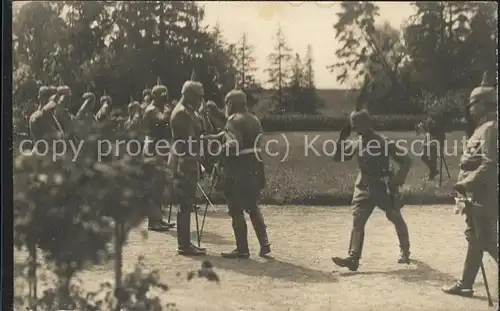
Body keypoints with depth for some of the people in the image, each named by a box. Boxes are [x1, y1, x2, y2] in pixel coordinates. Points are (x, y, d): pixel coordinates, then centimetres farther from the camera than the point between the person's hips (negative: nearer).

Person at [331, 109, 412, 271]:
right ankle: (353, 258, -15)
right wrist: (342, 139, -8)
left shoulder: (384, 143, -14)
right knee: (357, 222, -9)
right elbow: (337, 157, 5)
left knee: (397, 220, 11)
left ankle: (405, 252, 32)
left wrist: (397, 181, -20)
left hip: (383, 187, -4)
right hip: (364, 187, 4)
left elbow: (406, 161, -12)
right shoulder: (356, 143, 3)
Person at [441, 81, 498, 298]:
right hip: (477, 195, 10)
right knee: (474, 240, 13)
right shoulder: (482, 129, 16)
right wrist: (467, 185, 10)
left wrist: (466, 183, -21)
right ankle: (465, 285, 20)